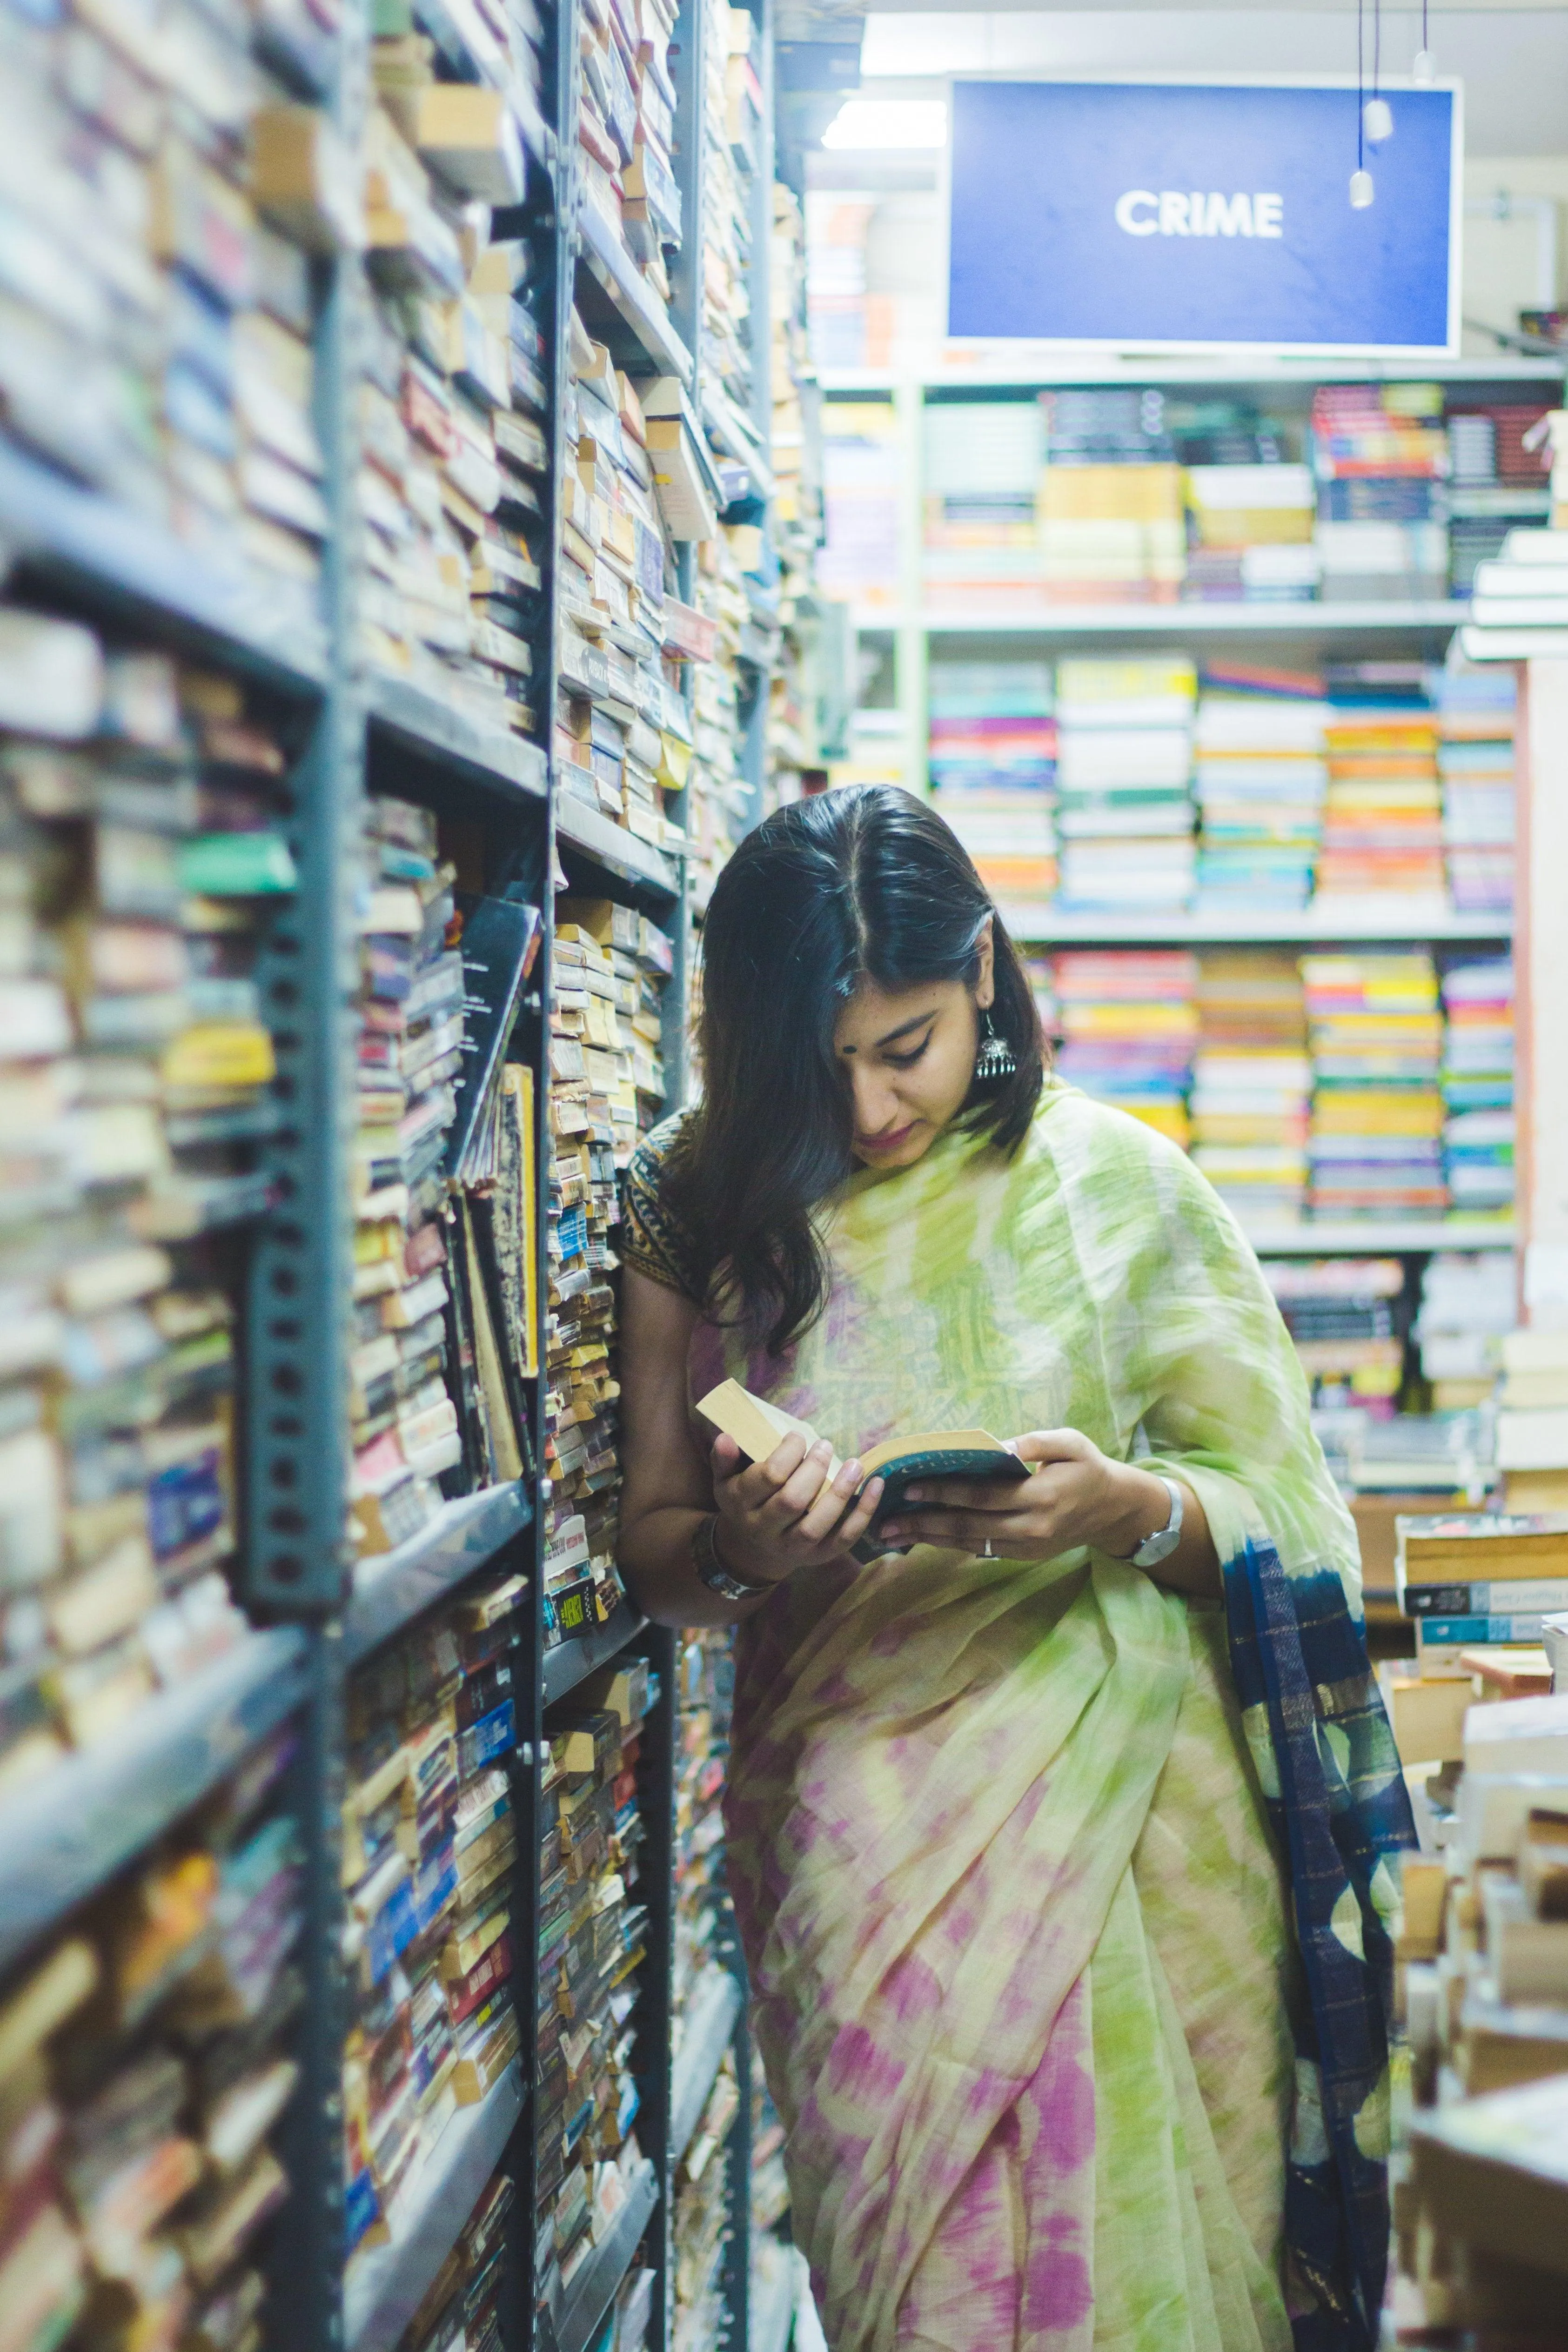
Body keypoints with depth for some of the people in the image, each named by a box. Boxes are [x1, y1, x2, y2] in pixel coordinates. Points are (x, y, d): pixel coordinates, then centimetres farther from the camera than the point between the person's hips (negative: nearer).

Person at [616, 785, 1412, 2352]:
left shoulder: (1117, 1185, -1)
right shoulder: (705, 1213, 2)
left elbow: (1286, 1524, 0)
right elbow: (654, 1555, 7)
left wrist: (1126, 1508, -20)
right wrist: (739, 1548, -15)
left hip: (1122, 1809, 0)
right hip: (850, 1823, 1)